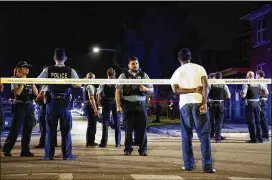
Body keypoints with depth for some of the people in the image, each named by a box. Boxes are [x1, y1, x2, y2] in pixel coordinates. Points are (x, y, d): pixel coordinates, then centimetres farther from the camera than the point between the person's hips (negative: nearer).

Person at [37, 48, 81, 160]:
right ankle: (67, 154, 9)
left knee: (50, 128, 8)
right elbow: (79, 85, -7)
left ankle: (49, 154, 9)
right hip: (65, 103, -1)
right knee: (66, 129, 6)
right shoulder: (70, 71, -3)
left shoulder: (48, 70, -1)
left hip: (51, 102, 1)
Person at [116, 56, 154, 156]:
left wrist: (145, 89, -10)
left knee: (142, 128, 1)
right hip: (128, 105, -1)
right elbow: (118, 91, 3)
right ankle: (128, 149, 13)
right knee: (129, 128, 1)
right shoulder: (123, 76, 5)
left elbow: (151, 90, 13)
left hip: (141, 104, 1)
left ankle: (143, 149, 10)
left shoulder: (144, 75, 11)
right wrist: (118, 105, -5)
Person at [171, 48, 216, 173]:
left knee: (186, 136, 11)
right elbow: (205, 85, -6)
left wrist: (193, 90, -3)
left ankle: (189, 164, 12)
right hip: (198, 103, -1)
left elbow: (175, 90, -4)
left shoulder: (176, 73, 12)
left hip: (185, 105, 1)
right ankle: (207, 165, -7)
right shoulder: (199, 68, 9)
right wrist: (204, 103, -11)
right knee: (204, 135, -1)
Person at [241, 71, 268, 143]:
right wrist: (258, 94, 15)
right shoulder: (259, 83, 6)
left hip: (250, 104, -5)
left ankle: (253, 139, 2)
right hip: (257, 104, 5)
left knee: (251, 122, 1)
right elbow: (266, 92, 5)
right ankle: (260, 138, 17)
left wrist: (241, 94, 2)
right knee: (257, 121, 14)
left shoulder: (246, 84, -11)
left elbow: (243, 95, -20)